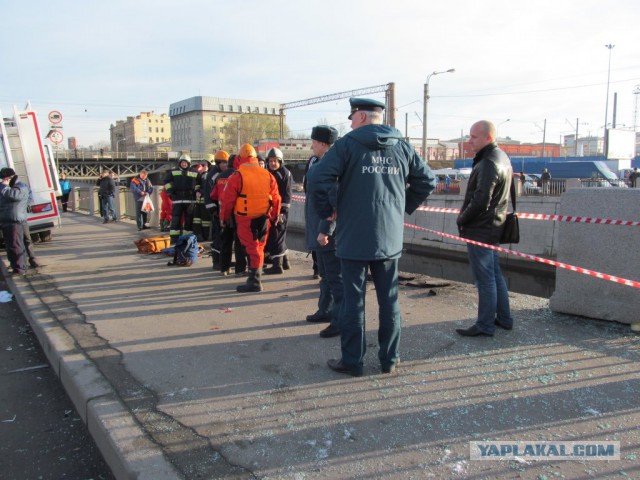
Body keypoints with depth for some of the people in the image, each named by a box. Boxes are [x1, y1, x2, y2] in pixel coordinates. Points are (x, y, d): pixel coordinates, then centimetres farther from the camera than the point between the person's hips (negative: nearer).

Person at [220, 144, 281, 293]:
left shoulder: (237, 176, -10)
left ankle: (255, 281, -2)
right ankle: (255, 276, 28)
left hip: (245, 219, -4)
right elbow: (276, 199, 7)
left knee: (252, 248, -1)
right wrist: (274, 217, 18)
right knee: (259, 247, 16)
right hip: (263, 218, 4)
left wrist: (224, 218, 6)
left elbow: (227, 200, -7)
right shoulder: (268, 175, 4)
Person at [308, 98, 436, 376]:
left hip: (354, 238, -4)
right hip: (390, 238, 4)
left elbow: (317, 178, -16)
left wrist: (327, 211, -3)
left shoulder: (348, 144, -6)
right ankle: (390, 359, 21)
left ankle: (352, 361, 14)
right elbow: (427, 181, 12)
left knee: (353, 300, 5)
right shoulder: (402, 146, 7)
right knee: (389, 299, 12)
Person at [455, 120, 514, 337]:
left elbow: (480, 202, -24)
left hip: (479, 230, -10)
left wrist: (461, 220, -9)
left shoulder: (488, 164, -20)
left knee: (485, 279, -1)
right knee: (495, 274, 18)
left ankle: (485, 325, 9)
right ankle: (503, 318, 29)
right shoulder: (502, 157, 13)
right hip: (493, 227, 10)